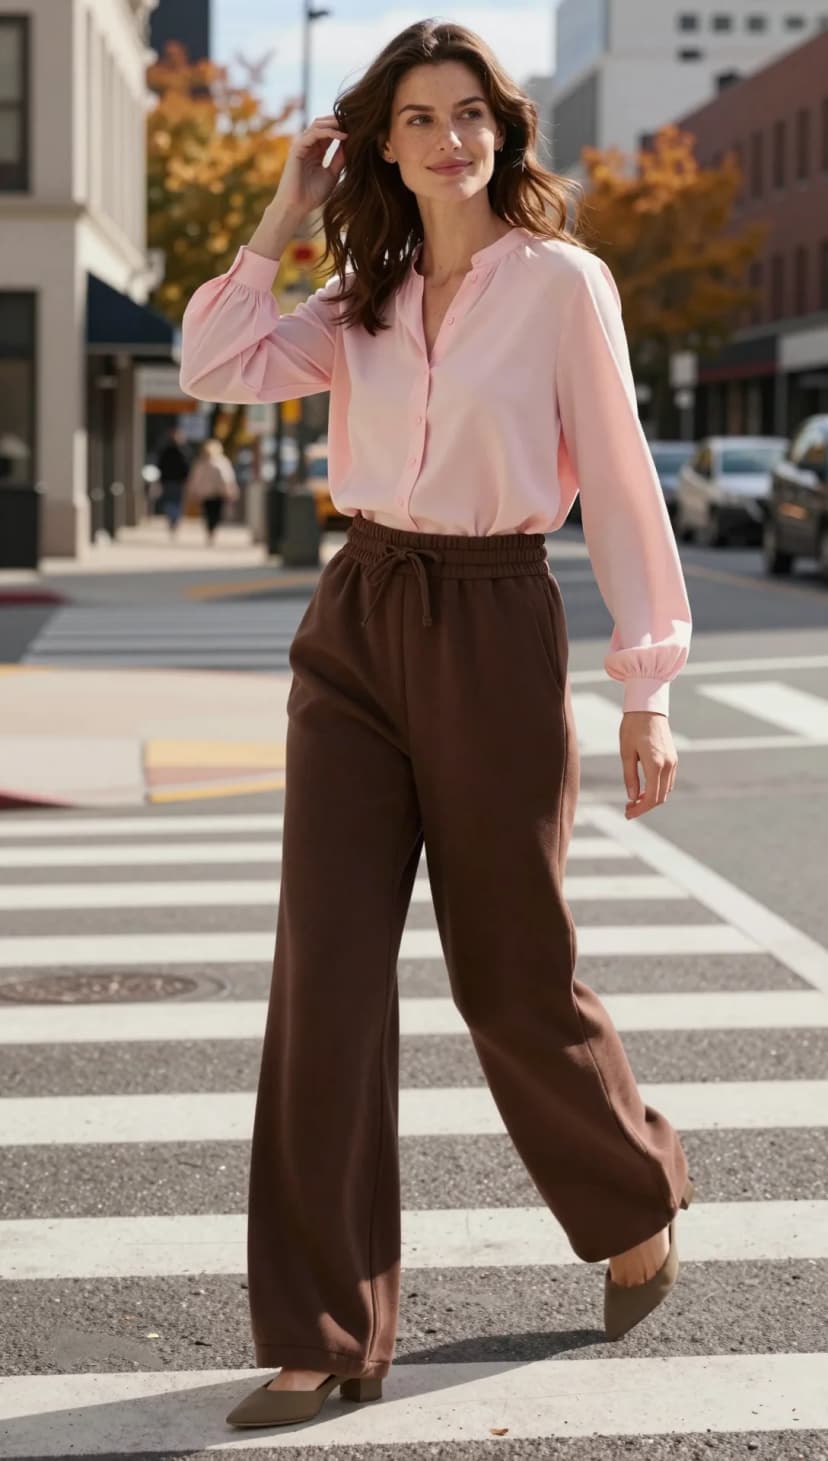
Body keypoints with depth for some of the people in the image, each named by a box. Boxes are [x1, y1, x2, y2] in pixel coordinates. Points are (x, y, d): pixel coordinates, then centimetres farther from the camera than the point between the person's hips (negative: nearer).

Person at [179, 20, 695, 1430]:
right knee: (325, 974, -3)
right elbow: (215, 367, 2)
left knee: (511, 975, 7)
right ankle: (327, 1333, 4)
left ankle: (634, 1205, 37)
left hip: (494, 629, -4)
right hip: (355, 626, 5)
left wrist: (646, 689, -7)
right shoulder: (362, 297, 11)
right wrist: (282, 215, 2)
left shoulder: (561, 282, -5)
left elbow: (619, 484, -6)